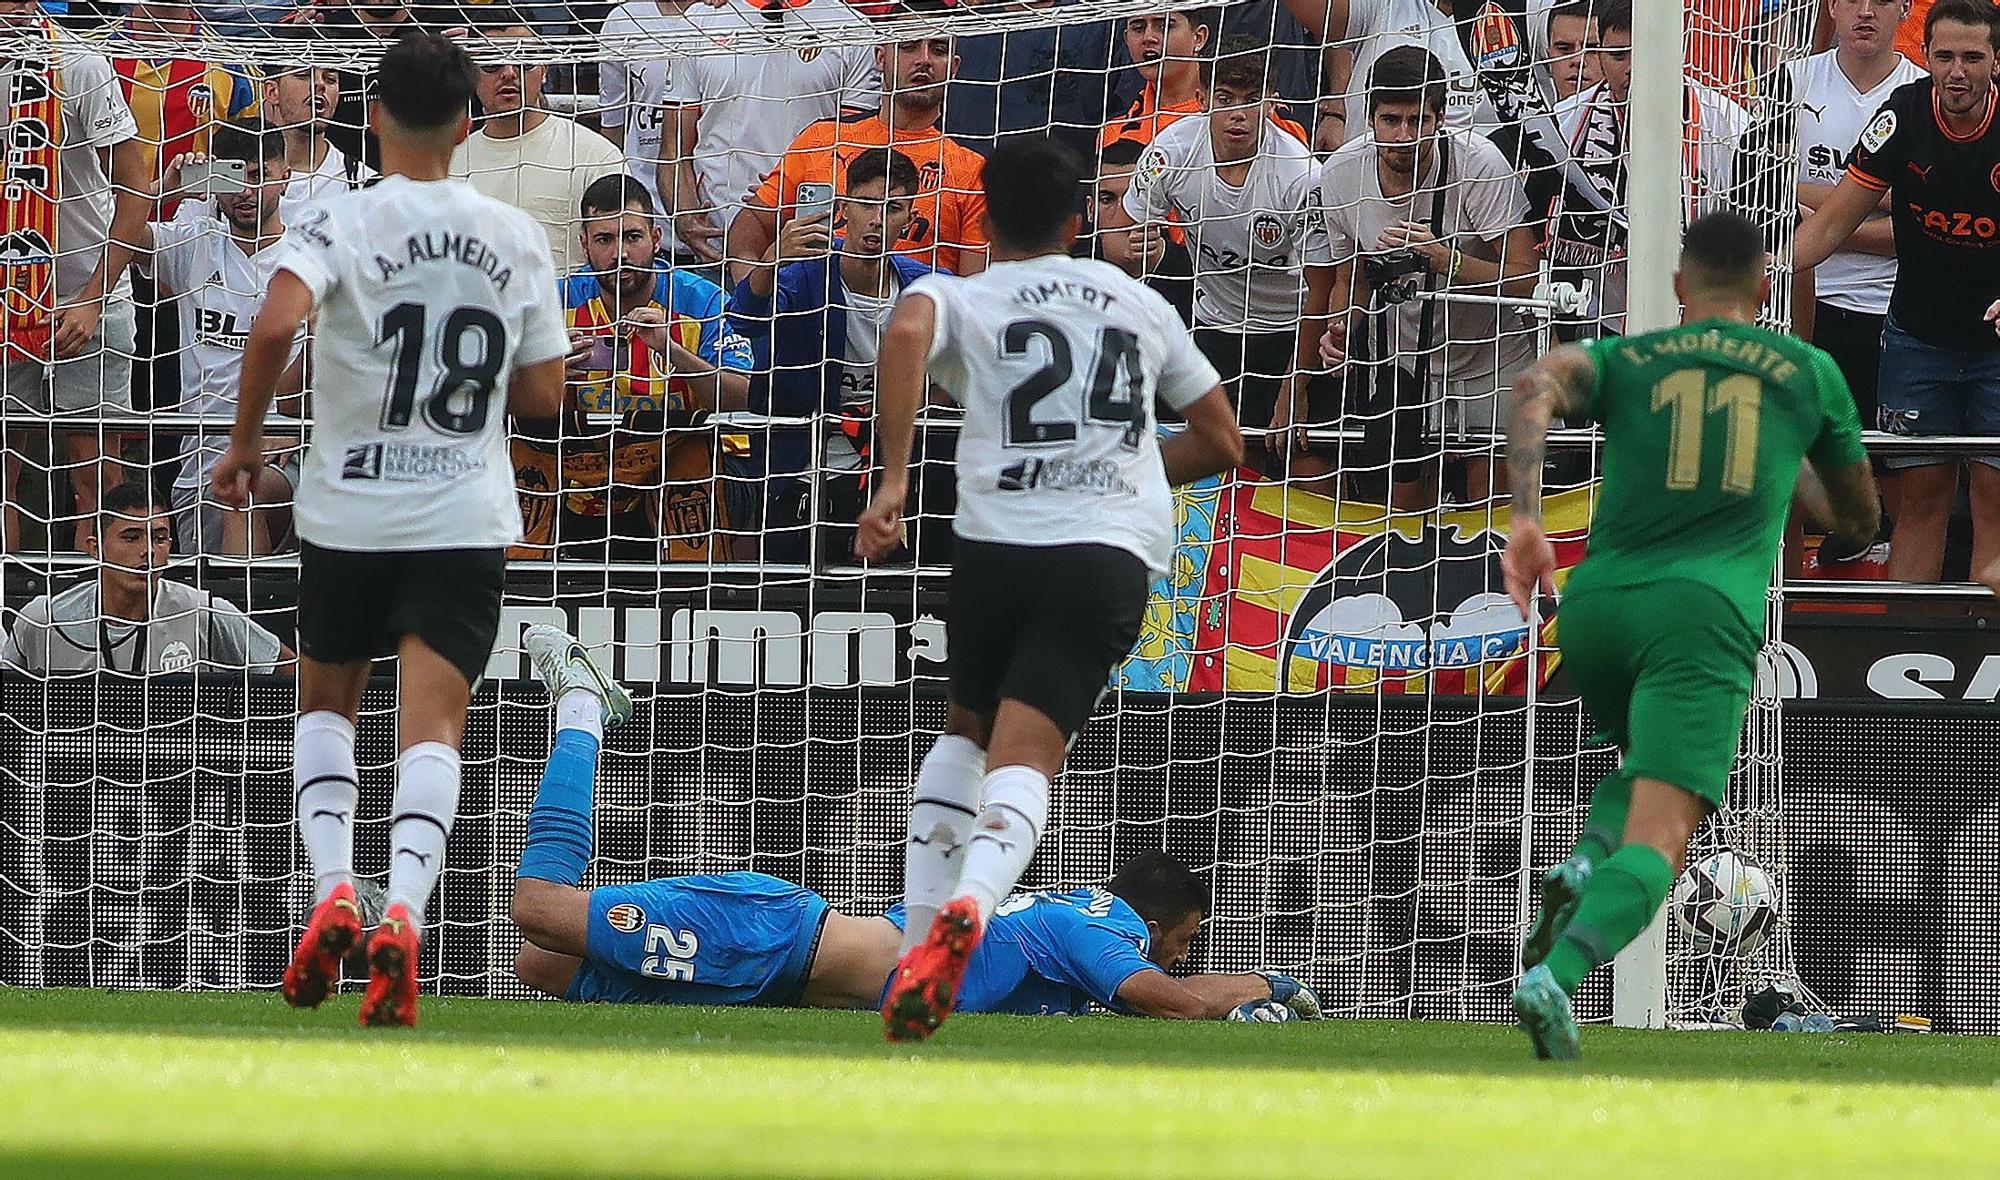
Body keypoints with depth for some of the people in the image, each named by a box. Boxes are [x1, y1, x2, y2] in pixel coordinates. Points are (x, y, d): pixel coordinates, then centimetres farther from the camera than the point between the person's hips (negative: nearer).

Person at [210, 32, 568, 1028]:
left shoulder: (342, 222, -6)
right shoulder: (516, 238, 3)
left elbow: (276, 321, -24)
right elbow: (542, 395, 7)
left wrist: (245, 441, -11)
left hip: (348, 508, -1)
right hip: (466, 520, 1)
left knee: (326, 706, 20)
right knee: (432, 728, -5)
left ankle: (333, 890, 0)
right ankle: (402, 912, -27)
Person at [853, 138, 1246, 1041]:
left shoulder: (957, 297, 11)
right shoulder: (1138, 304, 21)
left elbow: (907, 333, -16)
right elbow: (1223, 444, 27)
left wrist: (892, 481, -16)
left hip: (995, 546, 0)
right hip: (1114, 556, 0)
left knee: (966, 731, 25)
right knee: (1022, 762, -12)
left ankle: (920, 932, 10)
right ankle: (970, 907, -42)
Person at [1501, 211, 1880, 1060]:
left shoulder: (1623, 360, 18)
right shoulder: (1811, 372, 19)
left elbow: (1537, 387, -6)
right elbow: (1860, 517, 32)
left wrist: (1526, 519, -15)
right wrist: (1835, 535, 56)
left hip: (1594, 604, 3)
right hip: (1707, 611, -3)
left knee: (1648, 764, 32)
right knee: (1660, 837, -13)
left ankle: (1583, 868, 1)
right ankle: (1557, 974, -40)